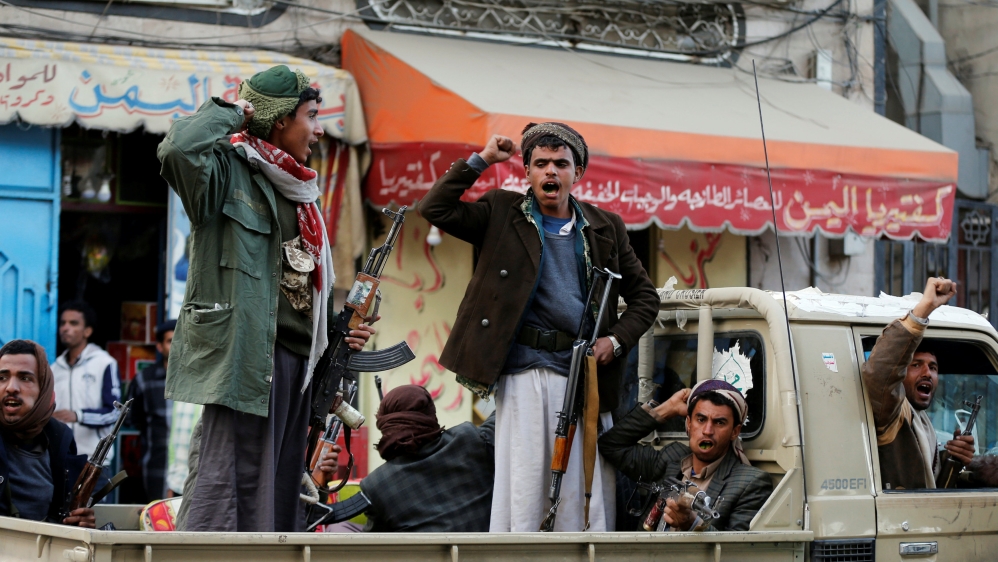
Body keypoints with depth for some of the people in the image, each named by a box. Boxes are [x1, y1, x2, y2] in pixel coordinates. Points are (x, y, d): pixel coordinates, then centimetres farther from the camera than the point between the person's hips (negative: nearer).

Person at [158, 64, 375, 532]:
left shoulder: (296, 188, 22)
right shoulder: (231, 168, -3)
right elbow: (179, 148, -26)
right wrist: (230, 110, -9)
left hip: (297, 356, 9)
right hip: (246, 350, -9)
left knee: (282, 489, 9)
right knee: (233, 481, -12)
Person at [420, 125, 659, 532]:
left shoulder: (605, 228, 14)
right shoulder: (502, 214, 10)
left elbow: (644, 296, 19)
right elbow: (434, 209, -1)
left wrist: (617, 341, 3)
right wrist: (480, 160, -1)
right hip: (523, 372, -2)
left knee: (588, 490, 0)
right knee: (522, 484, -6)